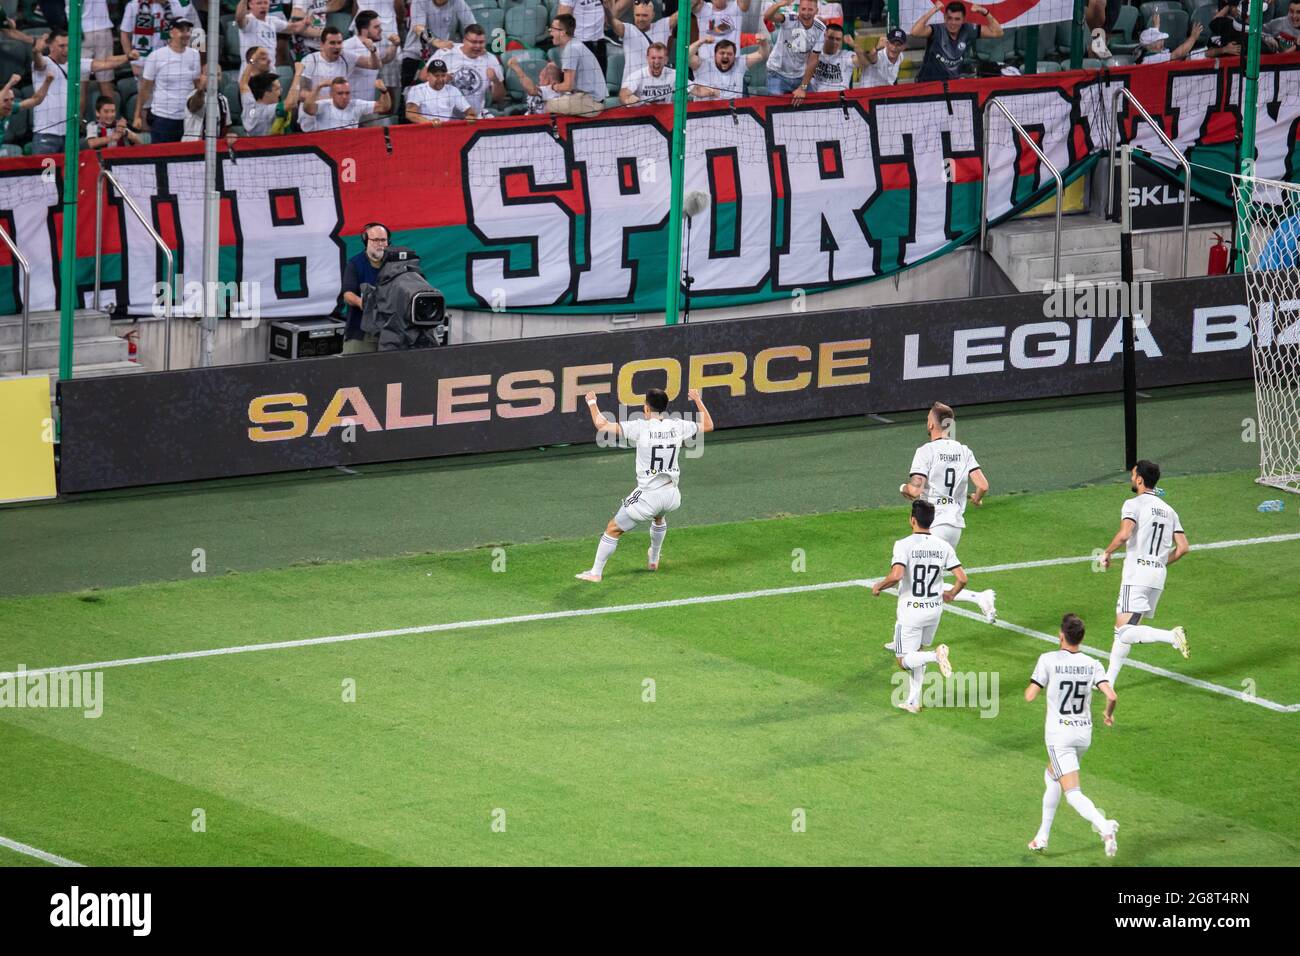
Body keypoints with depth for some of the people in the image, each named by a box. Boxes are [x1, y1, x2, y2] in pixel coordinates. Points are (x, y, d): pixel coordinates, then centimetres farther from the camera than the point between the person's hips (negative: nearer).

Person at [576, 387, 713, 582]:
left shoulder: (640, 428, -16)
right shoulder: (678, 427, -3)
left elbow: (602, 425, -15)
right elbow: (708, 425, 14)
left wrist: (592, 403, 2)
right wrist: (698, 400, 26)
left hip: (647, 497, -5)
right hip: (671, 495, 5)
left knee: (613, 529, 11)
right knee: (659, 517, 40)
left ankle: (596, 572, 13)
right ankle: (654, 559, 55)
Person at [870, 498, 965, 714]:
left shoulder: (904, 545, -15)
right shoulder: (943, 546, -2)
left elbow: (896, 575, -28)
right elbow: (962, 578, -3)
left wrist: (878, 586, -8)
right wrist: (951, 594, 18)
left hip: (911, 610, -5)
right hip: (935, 609, 5)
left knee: (904, 661, 4)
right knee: (916, 654, 23)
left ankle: (936, 655, -24)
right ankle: (914, 702, 21)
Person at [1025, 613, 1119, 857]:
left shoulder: (1048, 660, -12)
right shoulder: (1092, 665, -2)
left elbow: (1030, 696, -12)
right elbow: (1112, 696, -12)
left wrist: (1029, 687, 12)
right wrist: (1109, 715, 9)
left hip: (1059, 735, -5)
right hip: (1084, 734, 5)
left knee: (1072, 793, -9)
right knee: (1051, 776, 27)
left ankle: (1104, 826, -35)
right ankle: (1042, 836, 30)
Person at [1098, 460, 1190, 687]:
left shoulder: (1133, 504, -5)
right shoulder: (1169, 511, 16)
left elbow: (1124, 534, -22)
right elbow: (1182, 547, 10)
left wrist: (1107, 553, -5)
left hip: (1137, 574, -8)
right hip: (1158, 576, 8)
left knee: (1125, 632, -14)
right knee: (1123, 630, 13)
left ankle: (1172, 637, -31)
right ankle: (1109, 680, 12)